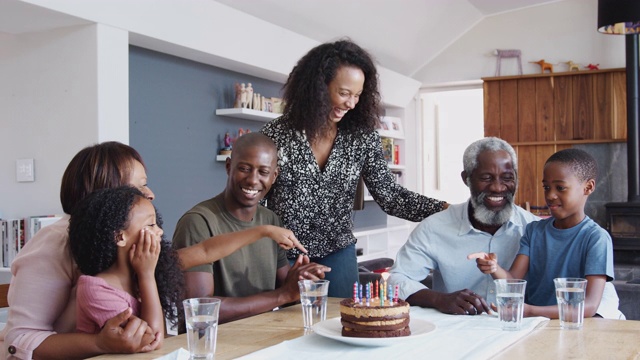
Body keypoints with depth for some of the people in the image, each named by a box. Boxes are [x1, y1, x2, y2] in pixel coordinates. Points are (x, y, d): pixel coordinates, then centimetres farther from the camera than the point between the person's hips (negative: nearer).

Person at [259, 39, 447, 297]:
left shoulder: (362, 138, -4)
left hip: (337, 254, 2)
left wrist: (444, 210, -19)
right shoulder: (276, 134, -10)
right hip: (283, 255, -2)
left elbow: (390, 196, -6)